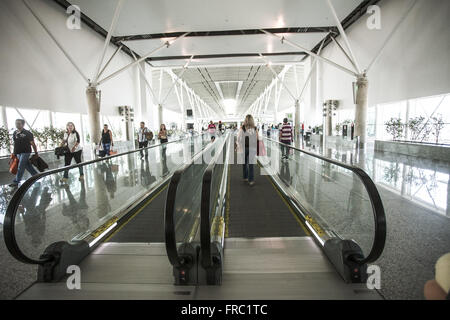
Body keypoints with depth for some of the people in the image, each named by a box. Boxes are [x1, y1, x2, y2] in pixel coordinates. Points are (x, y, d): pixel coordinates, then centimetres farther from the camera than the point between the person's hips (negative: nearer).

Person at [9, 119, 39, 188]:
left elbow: (33, 144, -6)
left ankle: (16, 182, 0)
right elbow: (15, 144, 17)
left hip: (25, 152, -6)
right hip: (18, 153, 6)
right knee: (28, 166, 11)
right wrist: (14, 153, 16)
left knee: (20, 168, -5)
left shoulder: (27, 133, -8)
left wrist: (36, 153, -5)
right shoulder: (15, 133, 10)